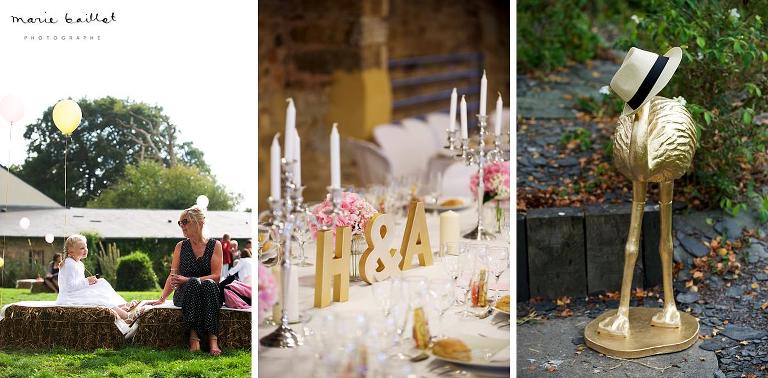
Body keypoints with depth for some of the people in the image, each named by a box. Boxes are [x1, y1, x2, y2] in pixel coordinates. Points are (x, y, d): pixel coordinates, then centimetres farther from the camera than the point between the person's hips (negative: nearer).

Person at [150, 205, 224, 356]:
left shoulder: (215, 245, 4)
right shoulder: (181, 246, 11)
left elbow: (216, 276, -5)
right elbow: (173, 275, 7)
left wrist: (187, 280, -15)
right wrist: (162, 298, -7)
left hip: (209, 293, -1)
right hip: (185, 295, 1)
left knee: (208, 284, -35)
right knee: (194, 283, -33)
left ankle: (212, 338, -44)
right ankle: (193, 335, -42)